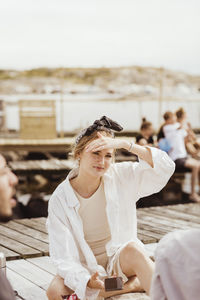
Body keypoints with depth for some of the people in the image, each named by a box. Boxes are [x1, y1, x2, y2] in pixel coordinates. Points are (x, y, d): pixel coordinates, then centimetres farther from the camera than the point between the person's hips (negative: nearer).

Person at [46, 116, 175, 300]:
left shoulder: (121, 176, -6)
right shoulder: (60, 199, -11)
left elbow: (165, 168, -19)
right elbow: (63, 257, -13)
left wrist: (125, 144, -29)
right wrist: (87, 281, -32)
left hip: (121, 260, -1)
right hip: (85, 269, 2)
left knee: (132, 249, -34)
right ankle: (138, 283, -18)